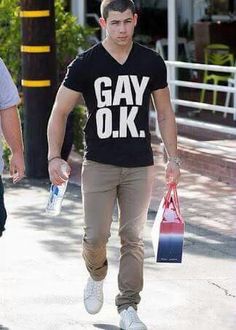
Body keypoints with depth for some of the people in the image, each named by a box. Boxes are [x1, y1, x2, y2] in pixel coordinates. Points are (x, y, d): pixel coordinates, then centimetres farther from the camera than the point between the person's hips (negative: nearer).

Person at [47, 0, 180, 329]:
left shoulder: (152, 63, 4)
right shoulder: (86, 64, -4)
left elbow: (165, 113, 13)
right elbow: (59, 112, 0)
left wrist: (173, 158, 8)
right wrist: (54, 157, -10)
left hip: (140, 166, 2)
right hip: (99, 164, -2)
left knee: (133, 238, 2)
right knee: (96, 236, -5)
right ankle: (97, 276, 28)